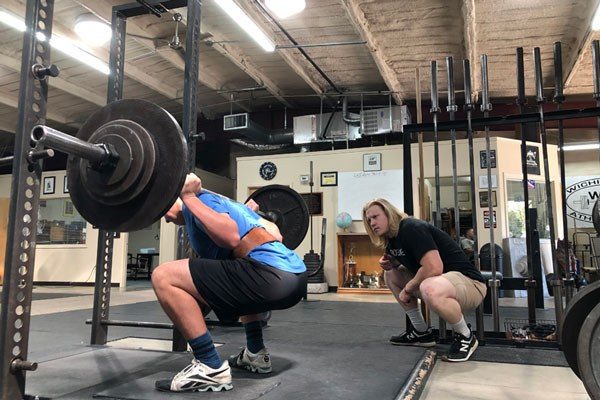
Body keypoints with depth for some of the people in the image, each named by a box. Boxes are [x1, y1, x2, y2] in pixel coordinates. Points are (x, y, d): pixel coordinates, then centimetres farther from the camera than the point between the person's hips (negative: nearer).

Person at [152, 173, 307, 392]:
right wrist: (251, 214, 49)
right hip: (295, 276, 10)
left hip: (272, 276, -10)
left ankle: (211, 368, -4)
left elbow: (231, 238, -16)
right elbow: (275, 235, 30)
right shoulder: (220, 202, 29)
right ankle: (256, 354, 32)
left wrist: (189, 197, -8)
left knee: (164, 277, -8)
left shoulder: (199, 199, 4)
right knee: (238, 281, 43)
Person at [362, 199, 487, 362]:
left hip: (470, 283, -10)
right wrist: (390, 263, 3)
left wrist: (408, 289, -14)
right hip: (440, 281, 10)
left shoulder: (411, 228, -18)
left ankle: (466, 337, -12)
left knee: (430, 289, -41)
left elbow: (434, 268, -29)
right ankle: (421, 332, 16)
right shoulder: (391, 240, 10)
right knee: (391, 275, 13)